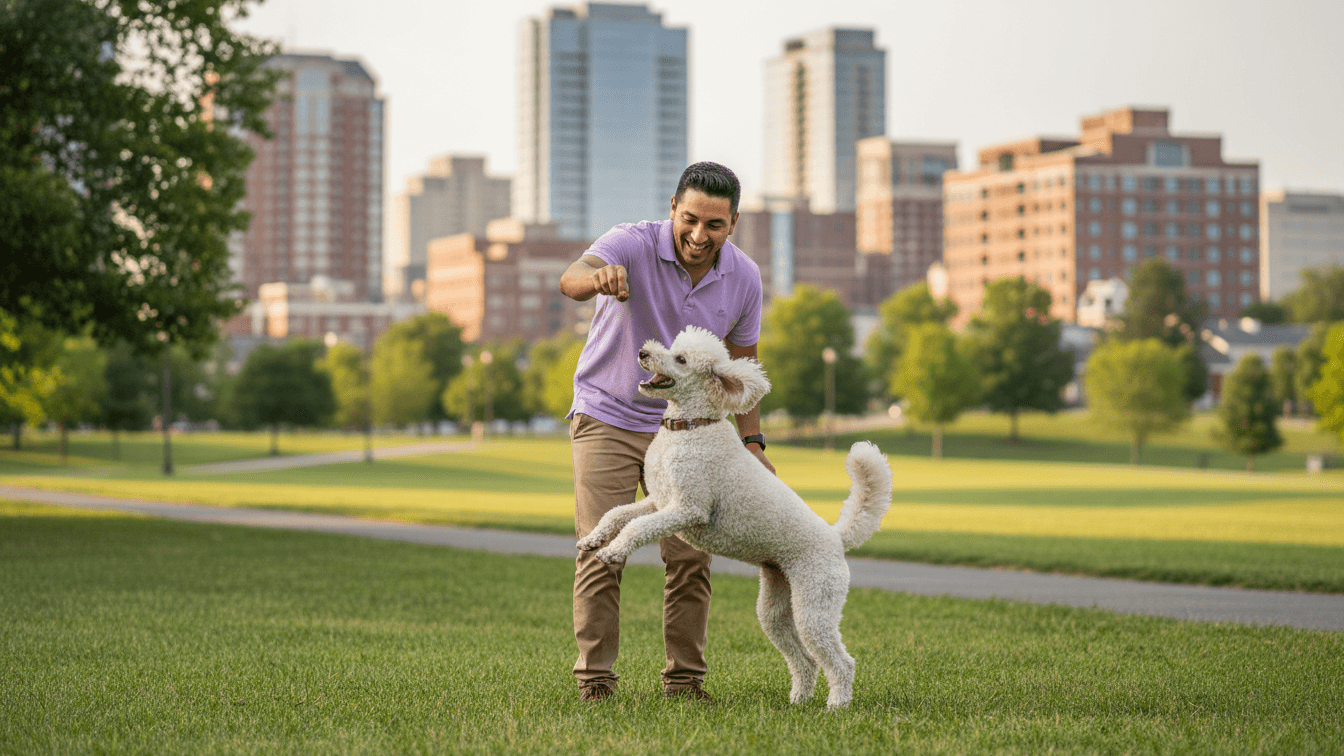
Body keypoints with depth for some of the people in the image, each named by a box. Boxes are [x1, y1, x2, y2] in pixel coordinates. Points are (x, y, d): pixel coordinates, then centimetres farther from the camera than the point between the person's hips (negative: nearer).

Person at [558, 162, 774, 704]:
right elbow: (571, 281, -44)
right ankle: (594, 680, 0)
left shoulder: (743, 278, -9)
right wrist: (598, 278, -68)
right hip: (607, 419, -3)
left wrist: (751, 445, -3)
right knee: (601, 553, -8)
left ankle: (684, 678, 11)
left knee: (690, 557, -1)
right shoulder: (633, 245, -23)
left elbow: (738, 364, 5)